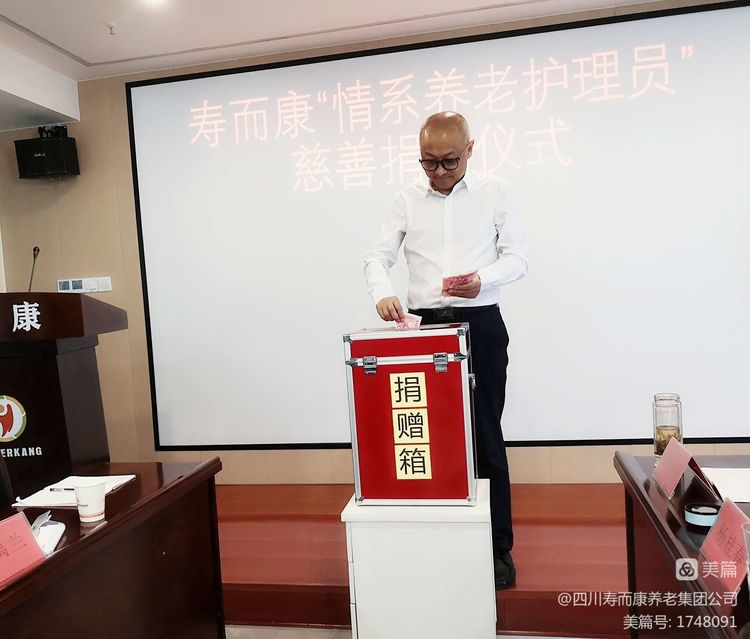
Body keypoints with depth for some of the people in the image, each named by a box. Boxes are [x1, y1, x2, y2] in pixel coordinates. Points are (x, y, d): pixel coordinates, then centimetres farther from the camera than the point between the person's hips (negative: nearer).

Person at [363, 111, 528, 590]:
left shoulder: (494, 192, 4)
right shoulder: (408, 199, 7)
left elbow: (518, 258, 3)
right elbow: (378, 256, 3)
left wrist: (483, 278, -17)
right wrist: (382, 293, -19)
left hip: (481, 325, -1)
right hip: (424, 326, 2)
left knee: (486, 436, 4)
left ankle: (499, 546, 18)